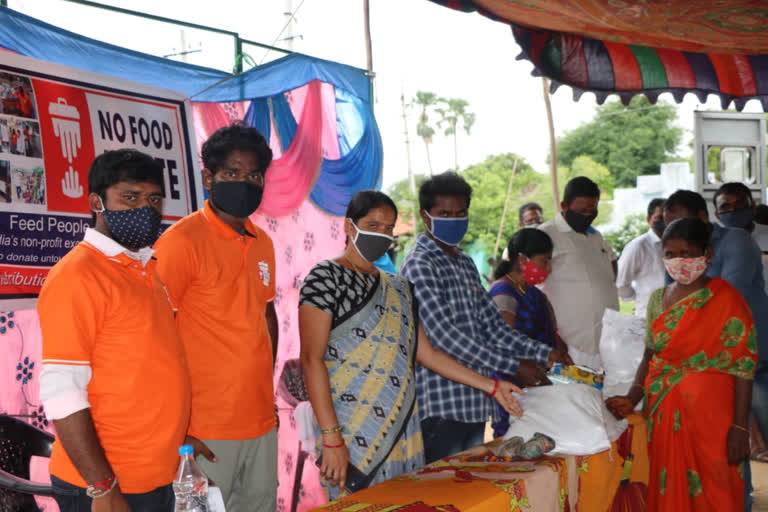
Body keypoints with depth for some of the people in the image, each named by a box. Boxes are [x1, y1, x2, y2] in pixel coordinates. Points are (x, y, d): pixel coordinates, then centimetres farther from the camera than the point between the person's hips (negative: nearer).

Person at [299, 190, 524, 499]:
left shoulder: (397, 288, 16)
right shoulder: (326, 278, -4)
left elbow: (426, 353, 19)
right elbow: (312, 359, -11)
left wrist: (490, 386, 14)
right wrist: (331, 438, -18)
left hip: (402, 432, 6)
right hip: (354, 435, -6)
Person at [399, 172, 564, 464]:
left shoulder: (465, 264, 17)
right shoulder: (419, 266, -11)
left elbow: (491, 325, 17)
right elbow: (443, 336, -19)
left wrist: (544, 354, 4)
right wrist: (513, 367, -18)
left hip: (474, 403, 9)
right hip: (440, 406, -8)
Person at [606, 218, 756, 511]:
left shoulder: (726, 300, -8)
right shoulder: (658, 299, 9)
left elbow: (744, 368, -10)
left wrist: (739, 428, -14)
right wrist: (631, 400, -3)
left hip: (709, 415, -5)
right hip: (662, 415, 5)